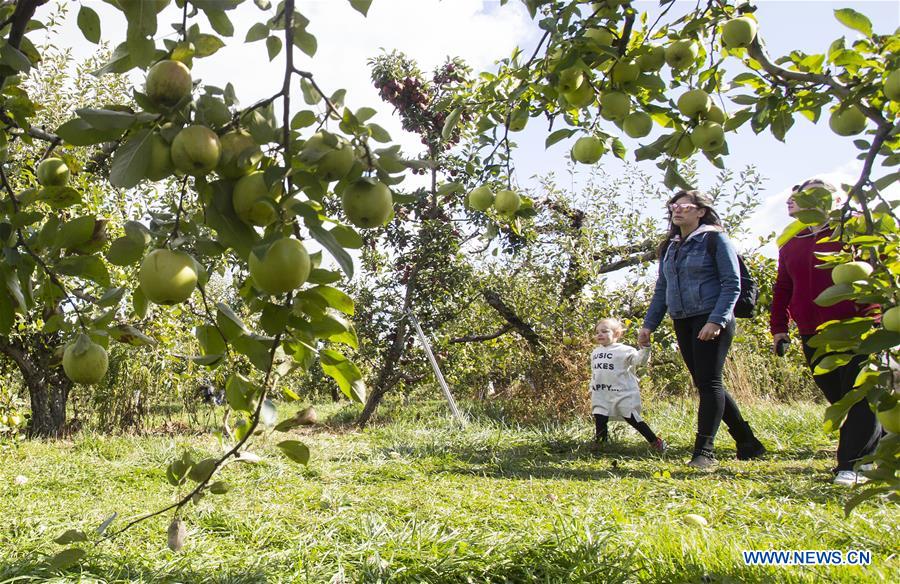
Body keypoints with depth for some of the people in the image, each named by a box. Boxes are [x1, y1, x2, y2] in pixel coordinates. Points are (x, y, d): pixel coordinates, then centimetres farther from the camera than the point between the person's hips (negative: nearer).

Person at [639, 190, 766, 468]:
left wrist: (716, 320, -21)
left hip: (711, 321, -7)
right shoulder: (668, 247, 15)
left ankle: (704, 450, -4)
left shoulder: (715, 239, -4)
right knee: (706, 384, 9)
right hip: (683, 323, 7)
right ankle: (748, 443, 21)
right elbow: (661, 289, 19)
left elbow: (732, 284, -10)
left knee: (708, 383, -8)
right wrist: (648, 325, 10)